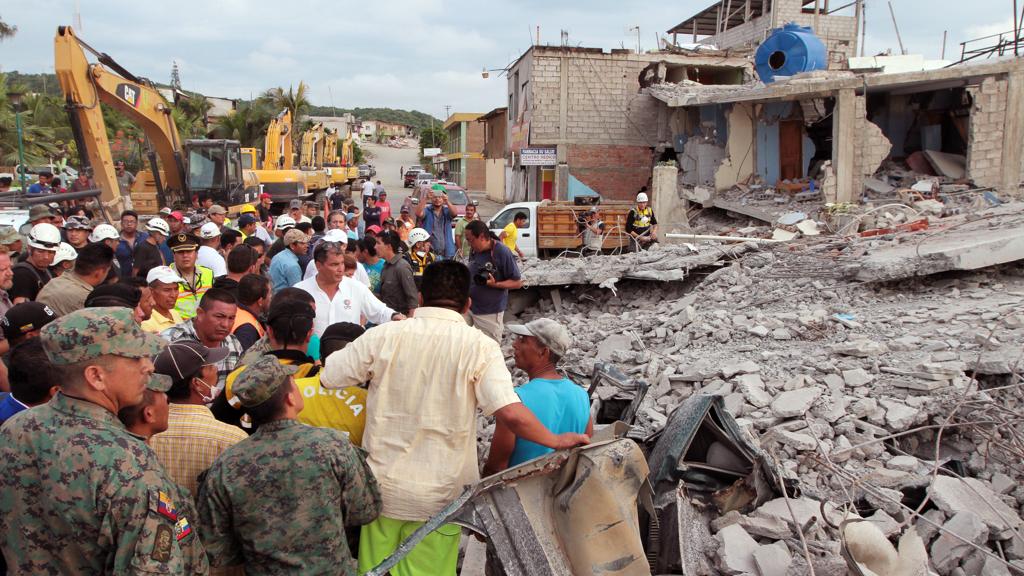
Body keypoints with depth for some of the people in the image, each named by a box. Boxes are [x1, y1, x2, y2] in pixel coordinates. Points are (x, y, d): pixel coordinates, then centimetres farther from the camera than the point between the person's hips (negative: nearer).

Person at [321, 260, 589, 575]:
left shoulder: (382, 336, -6)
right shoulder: (479, 346, -11)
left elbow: (323, 379, 2)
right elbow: (511, 413, -21)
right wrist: (555, 441, -5)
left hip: (382, 487, 2)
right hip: (438, 496, -2)